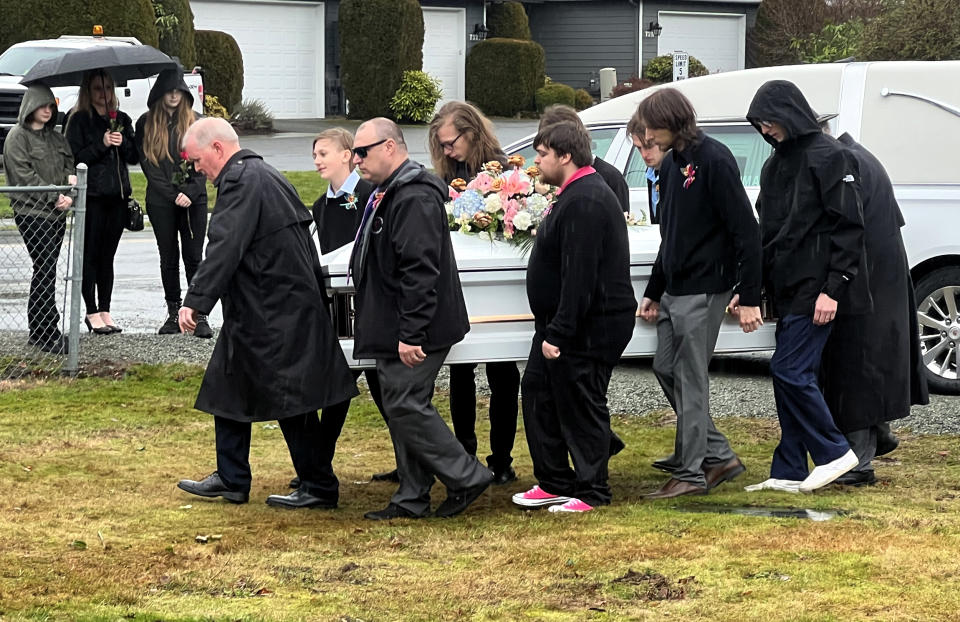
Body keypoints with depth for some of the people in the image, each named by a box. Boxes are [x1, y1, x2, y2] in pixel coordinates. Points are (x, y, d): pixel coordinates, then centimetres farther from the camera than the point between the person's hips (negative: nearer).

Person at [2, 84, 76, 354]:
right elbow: (24, 175, -11)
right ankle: (50, 334, -12)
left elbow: (70, 165, 15)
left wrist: (69, 193, -5)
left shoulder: (56, 137, 17)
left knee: (45, 271, 9)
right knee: (46, 270, -12)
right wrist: (55, 196, -15)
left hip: (56, 212, 7)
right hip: (31, 212, -7)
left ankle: (37, 332, 16)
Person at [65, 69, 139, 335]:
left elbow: (134, 156, 10)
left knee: (107, 255, 7)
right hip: (92, 195, -4)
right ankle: (92, 313, 2)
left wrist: (122, 143, -9)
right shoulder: (79, 120, -1)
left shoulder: (122, 120, 13)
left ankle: (105, 311, 11)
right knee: (90, 254, -3)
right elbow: (76, 158, -8)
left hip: (117, 194, 4)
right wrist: (102, 144, -18)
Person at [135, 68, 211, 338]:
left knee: (194, 257, -2)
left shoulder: (193, 123, 5)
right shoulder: (146, 124, 4)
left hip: (194, 201, 0)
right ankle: (173, 314, 14)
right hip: (161, 202, 1)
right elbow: (148, 164, -1)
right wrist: (174, 195, -9)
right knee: (169, 258, 7)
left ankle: (200, 315, -2)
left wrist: (189, 193, -11)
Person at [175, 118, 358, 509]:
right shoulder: (265, 176, 17)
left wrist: (195, 302, -26)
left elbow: (224, 249, -25)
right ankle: (231, 480, 22)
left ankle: (320, 487, 3)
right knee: (228, 389, 16)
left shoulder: (241, 182, -16)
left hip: (275, 315, -11)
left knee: (289, 400, -4)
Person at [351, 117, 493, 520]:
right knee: (401, 409, 12)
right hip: (394, 331, 11)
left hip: (412, 334, -11)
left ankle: (466, 478, 0)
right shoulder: (386, 195, 16)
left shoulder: (415, 199, -19)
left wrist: (410, 333, -27)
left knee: (406, 407, -9)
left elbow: (420, 271, -25)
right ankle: (411, 499, 17)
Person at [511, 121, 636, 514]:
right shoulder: (576, 195, 15)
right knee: (538, 391, 15)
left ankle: (591, 492, 6)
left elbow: (578, 275, -27)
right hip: (563, 325, 11)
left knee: (581, 406, -3)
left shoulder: (584, 202, -21)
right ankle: (553, 482, 22)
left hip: (589, 329, -11)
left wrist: (559, 333, -26)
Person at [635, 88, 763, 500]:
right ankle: (719, 456, 20)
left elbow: (746, 231, -18)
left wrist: (749, 296, -20)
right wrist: (654, 292, 22)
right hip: (674, 289, 9)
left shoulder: (714, 160, -15)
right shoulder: (671, 164, 12)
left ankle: (691, 473, 2)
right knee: (666, 367, 12)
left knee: (690, 378, -5)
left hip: (703, 291, -9)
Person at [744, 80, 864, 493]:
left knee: (789, 370, -12)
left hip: (816, 290, -9)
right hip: (787, 289, 9)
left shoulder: (829, 157, -10)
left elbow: (848, 226, -14)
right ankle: (789, 473, 11)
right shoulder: (775, 165, 17)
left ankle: (834, 453, 0)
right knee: (791, 375, 8)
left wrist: (833, 288, -19)